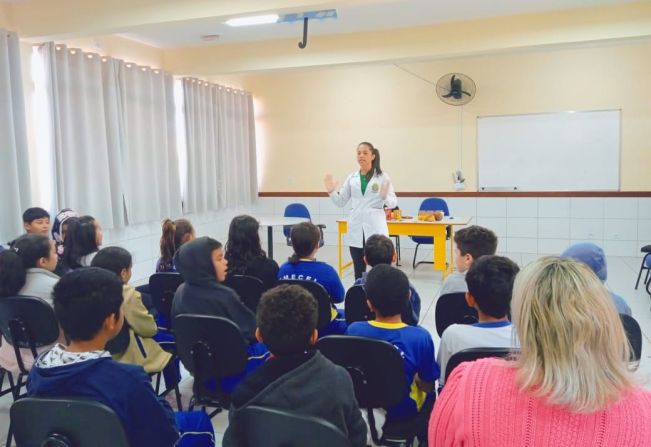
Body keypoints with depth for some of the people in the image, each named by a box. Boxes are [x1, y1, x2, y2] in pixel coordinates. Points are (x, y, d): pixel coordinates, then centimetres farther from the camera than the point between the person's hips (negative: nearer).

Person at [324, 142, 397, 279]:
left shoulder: (382, 177, -1)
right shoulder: (351, 178, 9)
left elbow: (393, 203, -4)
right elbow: (341, 202, 10)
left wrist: (385, 197, -25)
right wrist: (331, 191, -7)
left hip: (375, 228, -3)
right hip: (356, 228, 3)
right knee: (359, 271, 10)